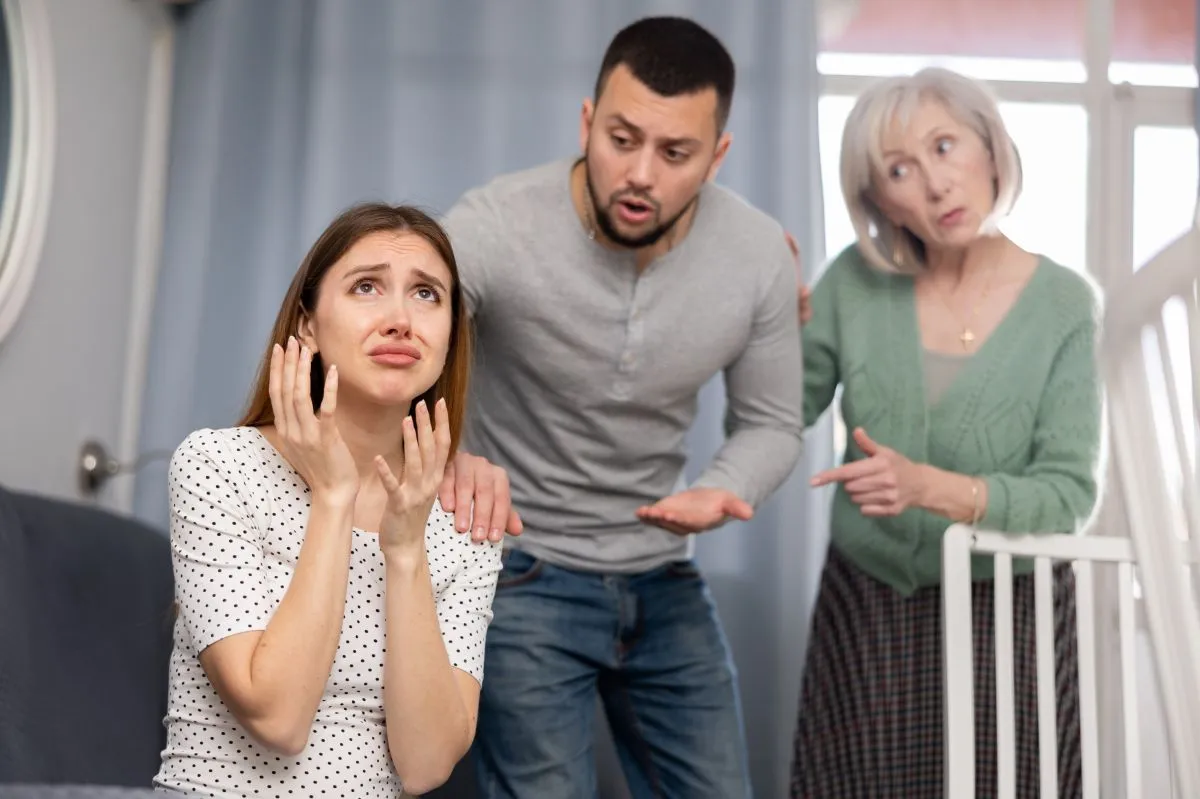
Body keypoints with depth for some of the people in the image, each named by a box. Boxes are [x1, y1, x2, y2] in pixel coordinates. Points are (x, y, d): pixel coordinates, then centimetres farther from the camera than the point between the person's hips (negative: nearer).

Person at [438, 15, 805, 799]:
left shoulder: (760, 254, -11)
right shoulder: (493, 228, -23)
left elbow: (771, 423, 2)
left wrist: (721, 492, -21)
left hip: (665, 577, 4)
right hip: (522, 573, -4)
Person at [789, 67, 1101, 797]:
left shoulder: (1065, 304, -10)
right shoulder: (858, 280, -4)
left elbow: (1070, 494, -15)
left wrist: (928, 486, -30)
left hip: (1008, 617, -2)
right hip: (863, 611, 2)